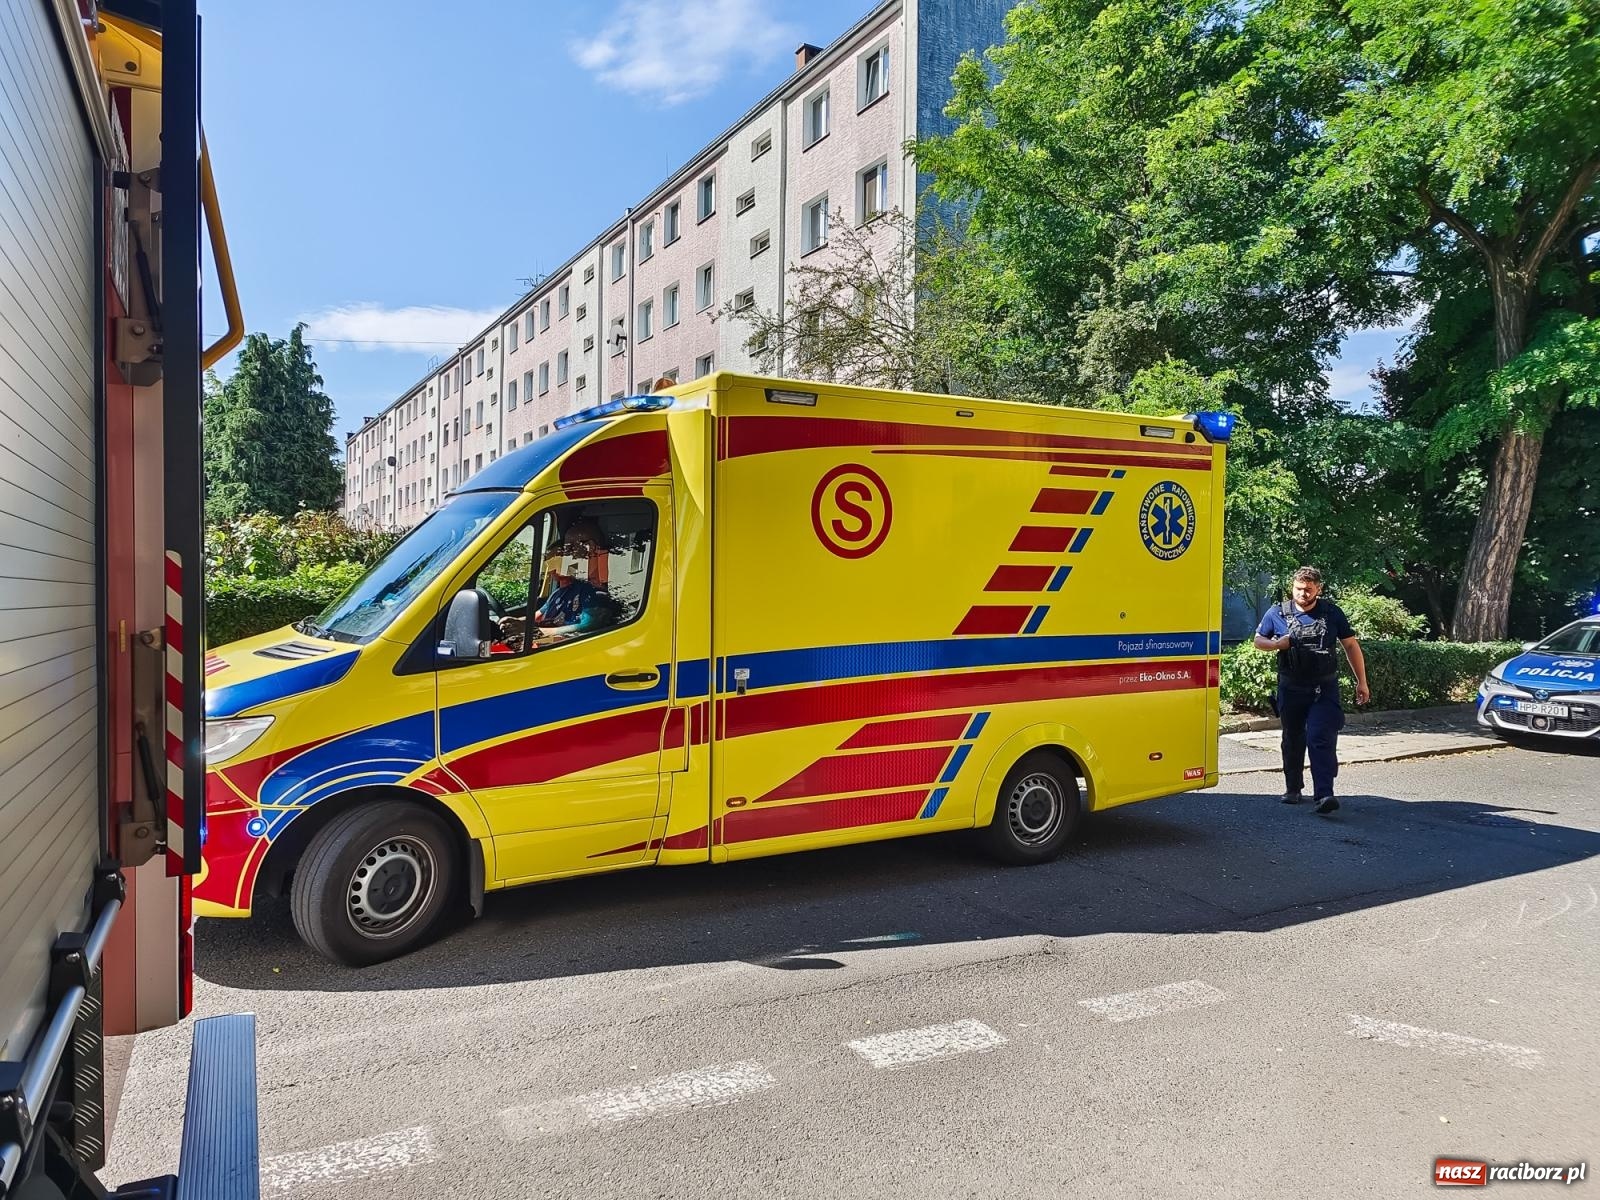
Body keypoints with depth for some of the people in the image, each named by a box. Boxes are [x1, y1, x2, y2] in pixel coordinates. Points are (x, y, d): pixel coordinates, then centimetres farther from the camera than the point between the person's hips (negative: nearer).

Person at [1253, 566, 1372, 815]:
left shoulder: (1332, 613, 0)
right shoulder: (1277, 614, 1)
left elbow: (1351, 645, 5)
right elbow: (1258, 640, 12)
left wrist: (1361, 682, 3)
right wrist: (1277, 644, -11)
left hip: (1324, 689, -2)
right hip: (1291, 689, 2)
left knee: (1321, 739, -15)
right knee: (1293, 740, 14)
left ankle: (1324, 795, -20)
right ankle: (1293, 788, 29)